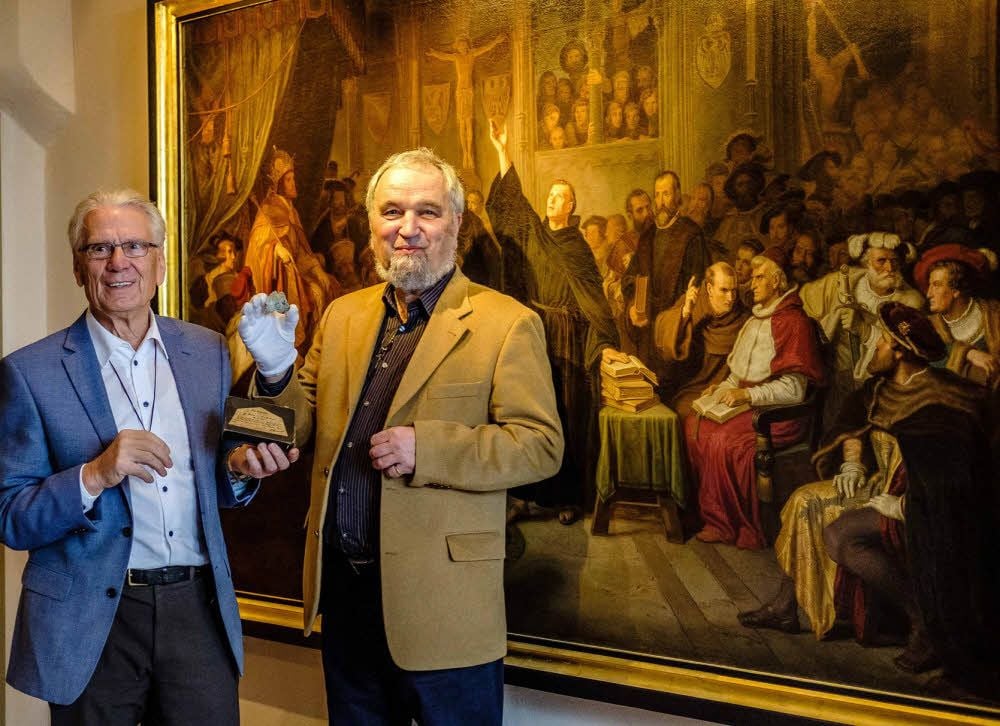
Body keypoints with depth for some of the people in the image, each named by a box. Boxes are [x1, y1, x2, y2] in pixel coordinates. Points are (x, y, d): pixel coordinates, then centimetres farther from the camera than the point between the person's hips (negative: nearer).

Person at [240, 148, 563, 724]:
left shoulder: (507, 324, -8)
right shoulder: (344, 315, 11)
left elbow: (541, 446, -12)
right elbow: (307, 420, 12)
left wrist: (426, 448, -23)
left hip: (441, 600, -5)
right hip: (343, 588, 6)